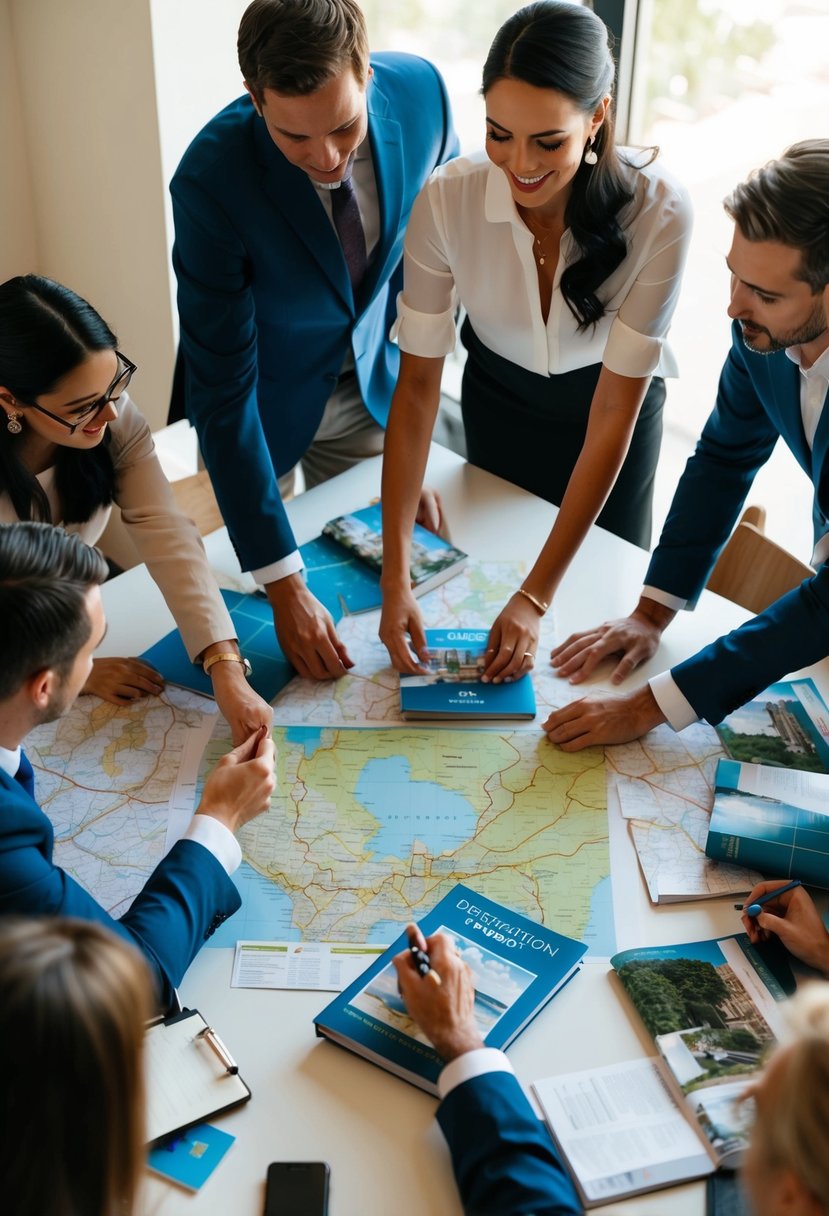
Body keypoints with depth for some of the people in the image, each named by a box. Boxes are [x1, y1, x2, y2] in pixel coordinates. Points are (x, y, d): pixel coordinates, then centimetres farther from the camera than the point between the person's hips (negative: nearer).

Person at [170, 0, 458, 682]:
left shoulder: (420, 90, -23)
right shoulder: (212, 178, -35)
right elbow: (223, 388, -31)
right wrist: (283, 586, -33)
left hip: (373, 386, 3)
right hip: (265, 402, -3)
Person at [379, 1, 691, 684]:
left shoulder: (658, 211, -35)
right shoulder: (448, 199, -31)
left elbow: (614, 411, -31)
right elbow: (418, 380, -26)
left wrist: (538, 597, -34)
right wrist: (395, 579, -33)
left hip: (610, 398, -1)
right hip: (499, 395, 1)